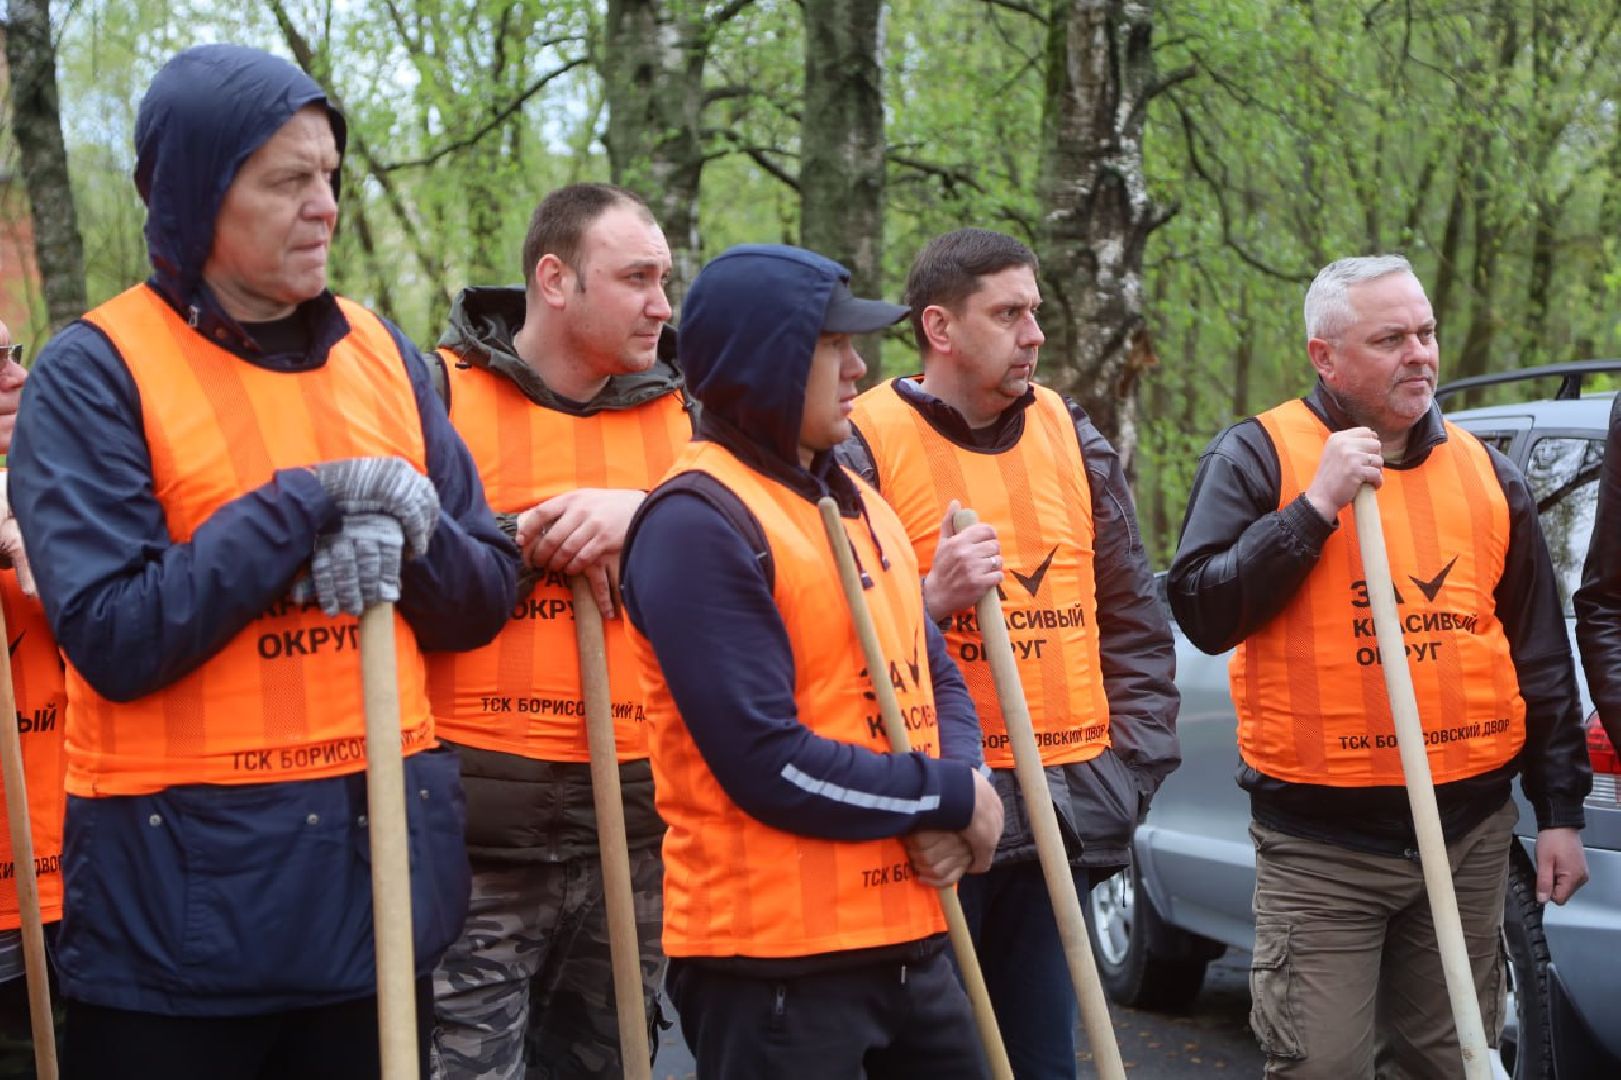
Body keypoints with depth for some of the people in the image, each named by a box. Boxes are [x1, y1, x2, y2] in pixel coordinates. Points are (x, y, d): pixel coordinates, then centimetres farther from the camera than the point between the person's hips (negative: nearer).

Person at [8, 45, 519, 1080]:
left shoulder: (383, 355, 8)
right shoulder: (94, 372, -6)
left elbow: (486, 593, 9)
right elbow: (113, 640, -16)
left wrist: (399, 535, -12)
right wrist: (306, 508, -16)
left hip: (384, 856, 5)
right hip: (184, 880, -4)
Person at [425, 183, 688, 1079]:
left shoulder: (677, 414, 11)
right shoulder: (441, 391, -2)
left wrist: (644, 512, -16)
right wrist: (523, 538, -13)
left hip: (637, 816, 5)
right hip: (477, 818, -5)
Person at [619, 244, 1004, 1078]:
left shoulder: (857, 502, 14)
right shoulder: (697, 524, -15)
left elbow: (935, 681, 16)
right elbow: (771, 765, -21)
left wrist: (953, 816, -5)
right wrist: (952, 796, -11)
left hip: (906, 936, 9)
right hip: (770, 956, -8)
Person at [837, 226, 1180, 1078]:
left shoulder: (1072, 439, 11)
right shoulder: (865, 446, -6)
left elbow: (1135, 622, 16)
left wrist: (1128, 767, 10)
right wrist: (932, 600, -21)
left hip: (1061, 819, 5)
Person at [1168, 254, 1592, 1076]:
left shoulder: (1484, 472, 11)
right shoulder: (1257, 457, -2)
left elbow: (1541, 658, 15)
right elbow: (1202, 613, -12)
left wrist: (1560, 810, 12)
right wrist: (1315, 507, -18)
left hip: (1471, 830, 4)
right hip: (1320, 845, -4)